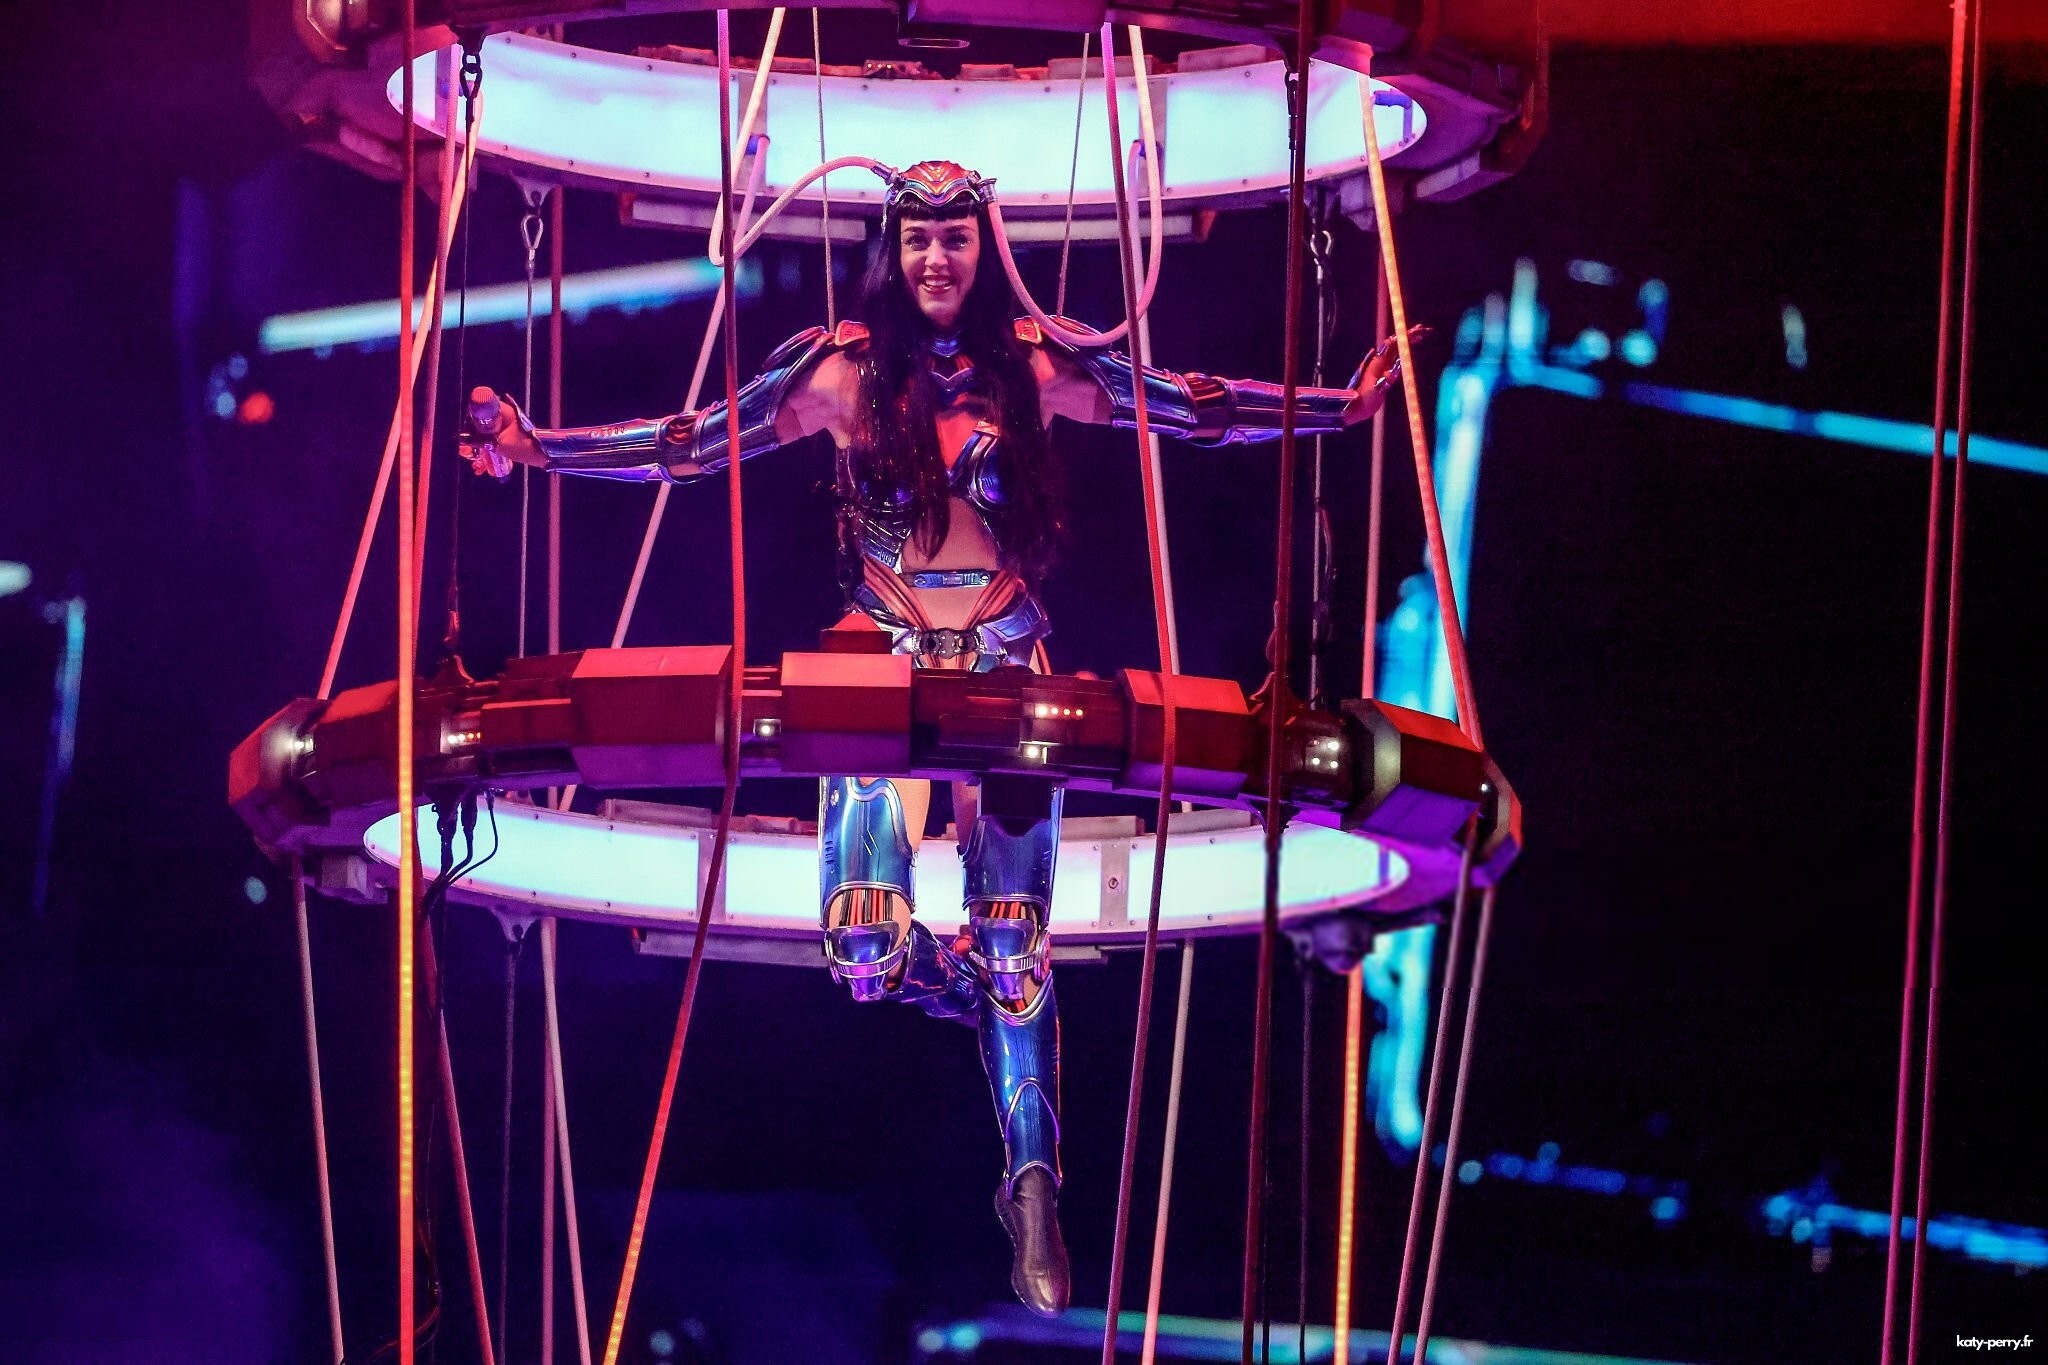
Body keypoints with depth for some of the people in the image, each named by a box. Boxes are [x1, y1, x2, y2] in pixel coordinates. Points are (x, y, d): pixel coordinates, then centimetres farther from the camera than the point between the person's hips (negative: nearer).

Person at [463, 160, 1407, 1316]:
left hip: (1006, 672, 1)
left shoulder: (1036, 364, -1)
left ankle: (1033, 1189, 2)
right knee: (871, 940, -14)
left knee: (1017, 941, -2)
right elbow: (689, 444, -5)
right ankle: (992, 998, 19)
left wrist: (1341, 405, -4)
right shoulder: (844, 367, -4)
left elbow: (1196, 408, 2)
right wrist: (543, 447, -13)